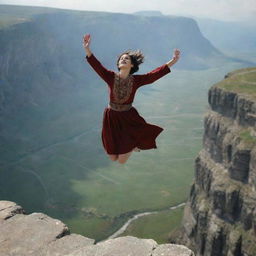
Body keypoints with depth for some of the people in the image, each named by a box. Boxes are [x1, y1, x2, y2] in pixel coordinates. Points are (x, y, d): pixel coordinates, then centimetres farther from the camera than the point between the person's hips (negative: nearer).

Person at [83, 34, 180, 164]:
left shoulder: (136, 80, -10)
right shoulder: (111, 77, -12)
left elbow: (154, 74, -18)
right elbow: (96, 65, -25)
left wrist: (172, 61, -27)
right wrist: (87, 49, -40)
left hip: (128, 119, -1)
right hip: (112, 119, 1)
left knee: (122, 161, 3)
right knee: (113, 158, 14)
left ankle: (131, 145, 35)